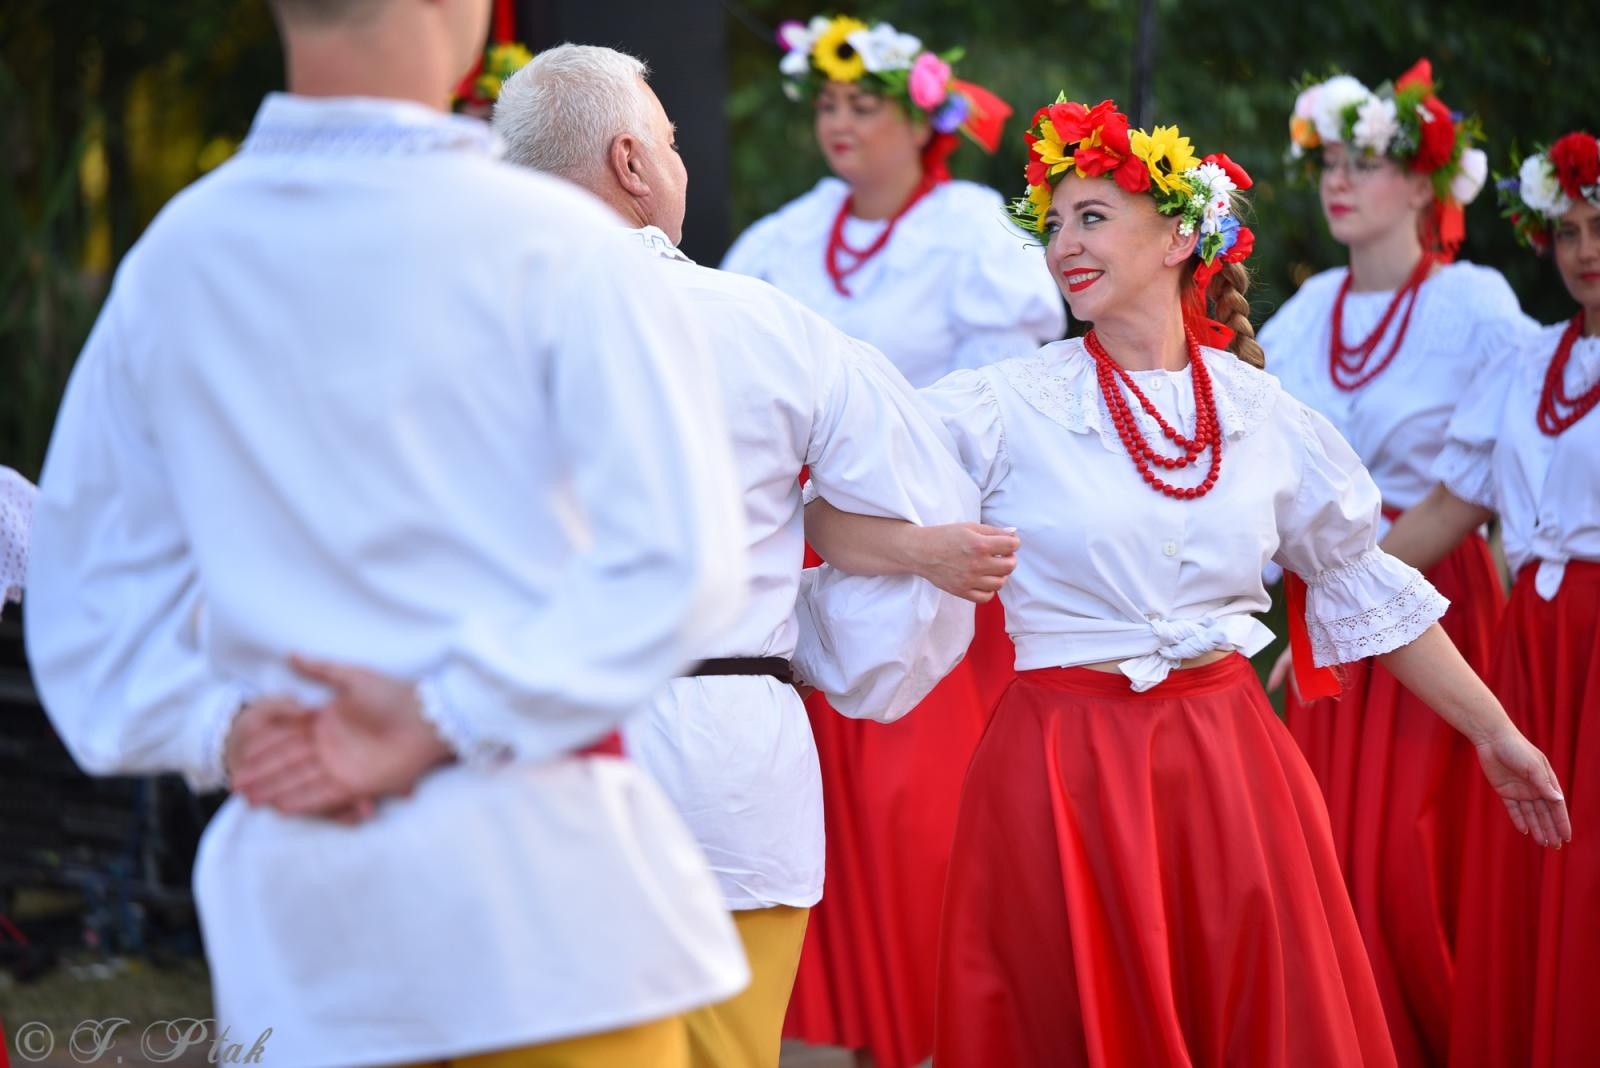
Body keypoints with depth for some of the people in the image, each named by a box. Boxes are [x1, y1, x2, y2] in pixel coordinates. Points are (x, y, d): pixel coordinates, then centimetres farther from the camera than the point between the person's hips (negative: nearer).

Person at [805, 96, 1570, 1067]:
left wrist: (1495, 733, 19)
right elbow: (829, 509, -8)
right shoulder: (1012, 405, -3)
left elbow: (1364, 587, 16)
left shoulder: (1265, 414, 6)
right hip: (1069, 770, -3)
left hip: (1229, 765, 3)